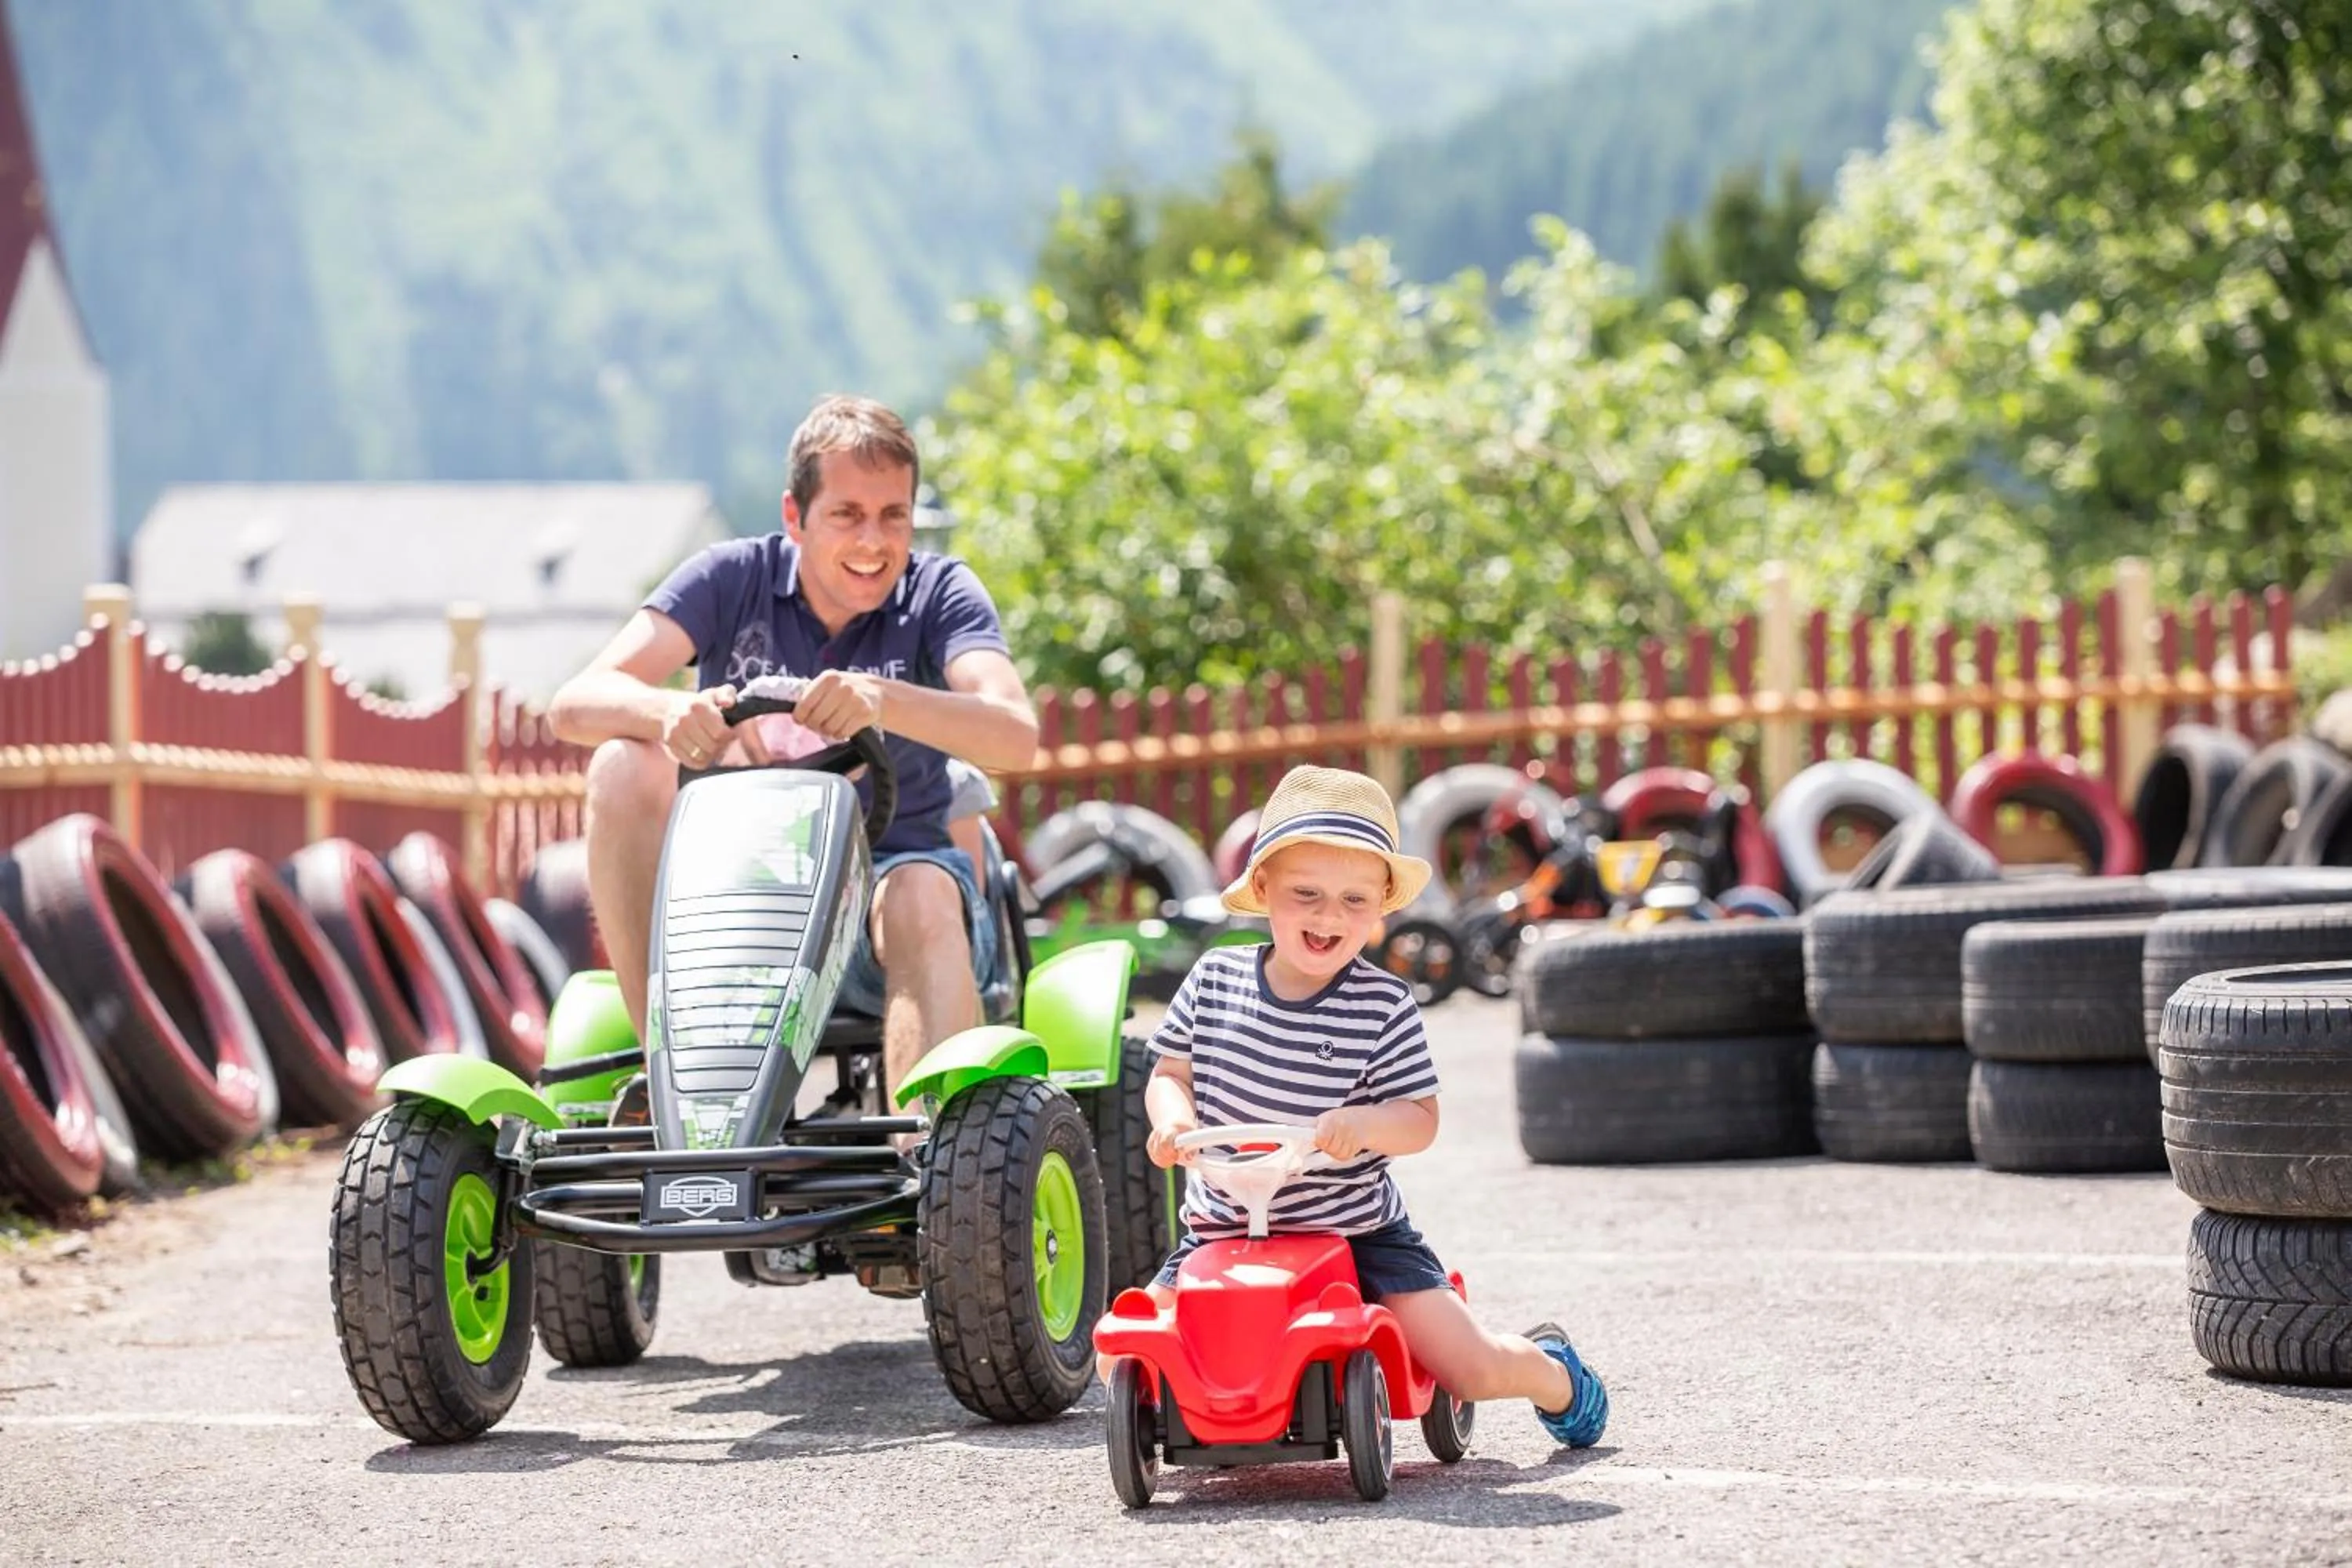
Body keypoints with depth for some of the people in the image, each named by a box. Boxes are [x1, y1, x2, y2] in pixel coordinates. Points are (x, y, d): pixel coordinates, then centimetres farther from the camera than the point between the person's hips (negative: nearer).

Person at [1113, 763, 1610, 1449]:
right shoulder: (1214, 979, -4)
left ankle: (1548, 1369, 29)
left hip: (1358, 1232, -2)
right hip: (1224, 1230, 2)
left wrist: (1365, 1122, -30)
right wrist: (1172, 1117, -17)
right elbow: (1171, 1072, 5)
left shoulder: (1385, 1007, -12)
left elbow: (1420, 1120, -9)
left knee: (1473, 1368, -10)